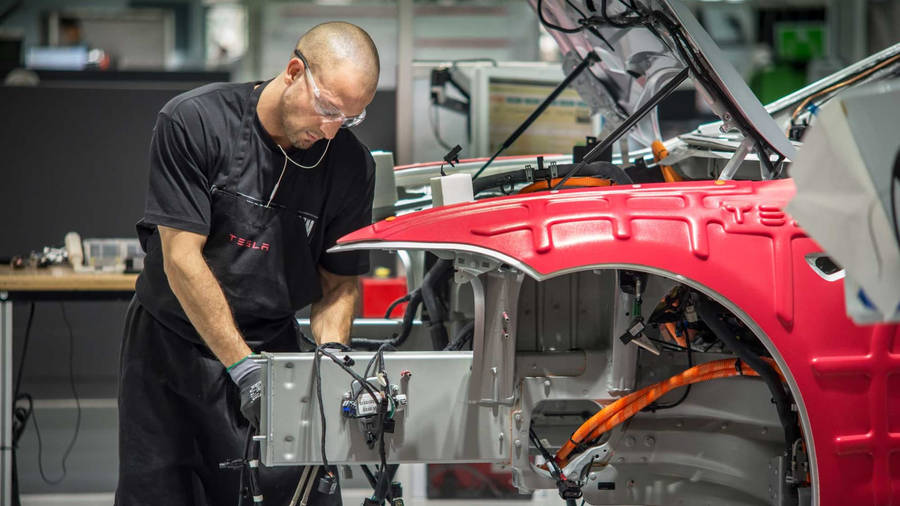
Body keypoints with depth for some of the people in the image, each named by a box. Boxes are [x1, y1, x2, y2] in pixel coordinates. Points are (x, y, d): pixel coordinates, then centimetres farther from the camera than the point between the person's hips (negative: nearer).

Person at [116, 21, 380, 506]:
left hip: (273, 344, 2)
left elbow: (340, 284, 3)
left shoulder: (351, 165, -5)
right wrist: (243, 369, -23)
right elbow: (182, 260, -19)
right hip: (173, 342, -2)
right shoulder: (192, 121, -16)